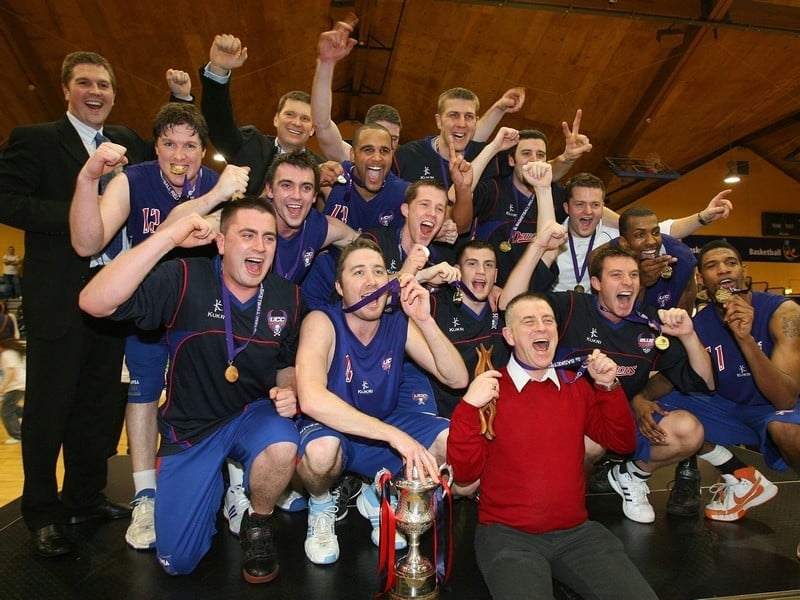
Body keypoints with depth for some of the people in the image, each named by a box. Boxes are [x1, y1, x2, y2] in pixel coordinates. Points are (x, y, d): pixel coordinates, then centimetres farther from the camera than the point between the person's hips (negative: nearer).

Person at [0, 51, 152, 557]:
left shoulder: (129, 142, 14)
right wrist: (75, 213, -19)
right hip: (58, 298, -5)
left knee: (99, 402, 13)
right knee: (50, 405, 4)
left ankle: (86, 497, 30)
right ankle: (43, 514, 20)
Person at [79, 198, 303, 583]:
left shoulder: (287, 297, -6)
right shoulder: (186, 280, -18)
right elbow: (94, 303, -30)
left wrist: (288, 391, -14)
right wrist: (168, 237, -35)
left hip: (255, 414, 2)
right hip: (191, 425, -1)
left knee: (283, 447, -35)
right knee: (177, 561, -1)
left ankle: (258, 525, 0)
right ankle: (220, 483, 30)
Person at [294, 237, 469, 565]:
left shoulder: (400, 325, -8)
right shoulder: (322, 322, -20)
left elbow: (457, 379, -12)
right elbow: (311, 398, -37)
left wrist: (425, 320, -28)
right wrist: (395, 435, -40)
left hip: (385, 426, 4)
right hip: (332, 430, -4)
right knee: (322, 449, -39)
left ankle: (378, 495, 10)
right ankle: (320, 506, 1)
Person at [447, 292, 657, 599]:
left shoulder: (576, 387, 9)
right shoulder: (489, 390, -6)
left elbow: (623, 442, 10)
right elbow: (465, 471, -9)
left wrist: (608, 386, -2)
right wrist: (469, 406, -23)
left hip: (577, 531, 5)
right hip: (507, 534, -4)